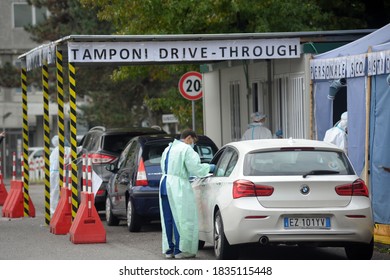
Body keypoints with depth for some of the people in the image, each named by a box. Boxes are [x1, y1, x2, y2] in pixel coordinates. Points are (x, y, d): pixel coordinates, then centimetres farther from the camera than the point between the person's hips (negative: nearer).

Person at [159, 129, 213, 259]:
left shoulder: (168, 149, 20)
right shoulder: (186, 149, -7)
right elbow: (195, 168, -12)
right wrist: (209, 167, 4)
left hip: (165, 184, 9)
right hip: (178, 186, -9)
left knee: (168, 219, 11)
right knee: (181, 219, -4)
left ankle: (169, 249, 15)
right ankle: (180, 250, -5)